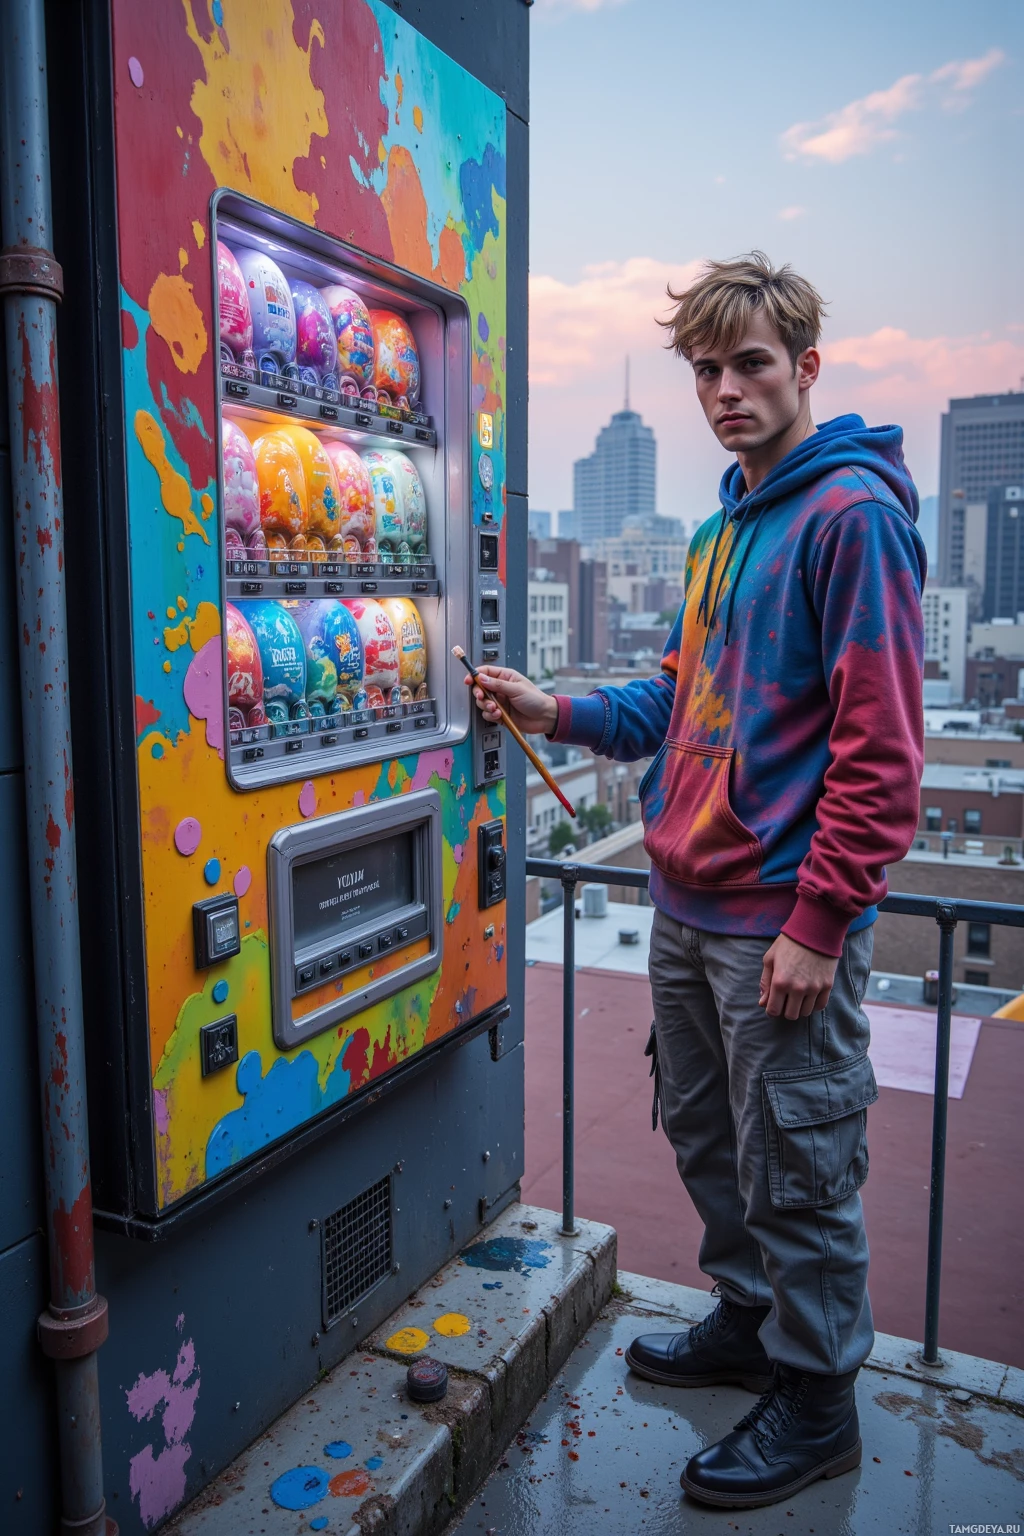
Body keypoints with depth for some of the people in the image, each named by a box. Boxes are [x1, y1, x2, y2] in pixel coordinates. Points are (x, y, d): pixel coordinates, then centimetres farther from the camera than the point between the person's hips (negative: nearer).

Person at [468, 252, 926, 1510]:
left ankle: (815, 1397, 29)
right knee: (704, 1134, 22)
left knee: (797, 1168, 7)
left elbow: (878, 738, -19)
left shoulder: (851, 511, -13)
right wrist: (563, 716, 5)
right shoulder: (725, 525, 14)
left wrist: (821, 920, -20)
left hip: (784, 922, -9)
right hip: (686, 905, 9)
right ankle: (747, 1321, 43)